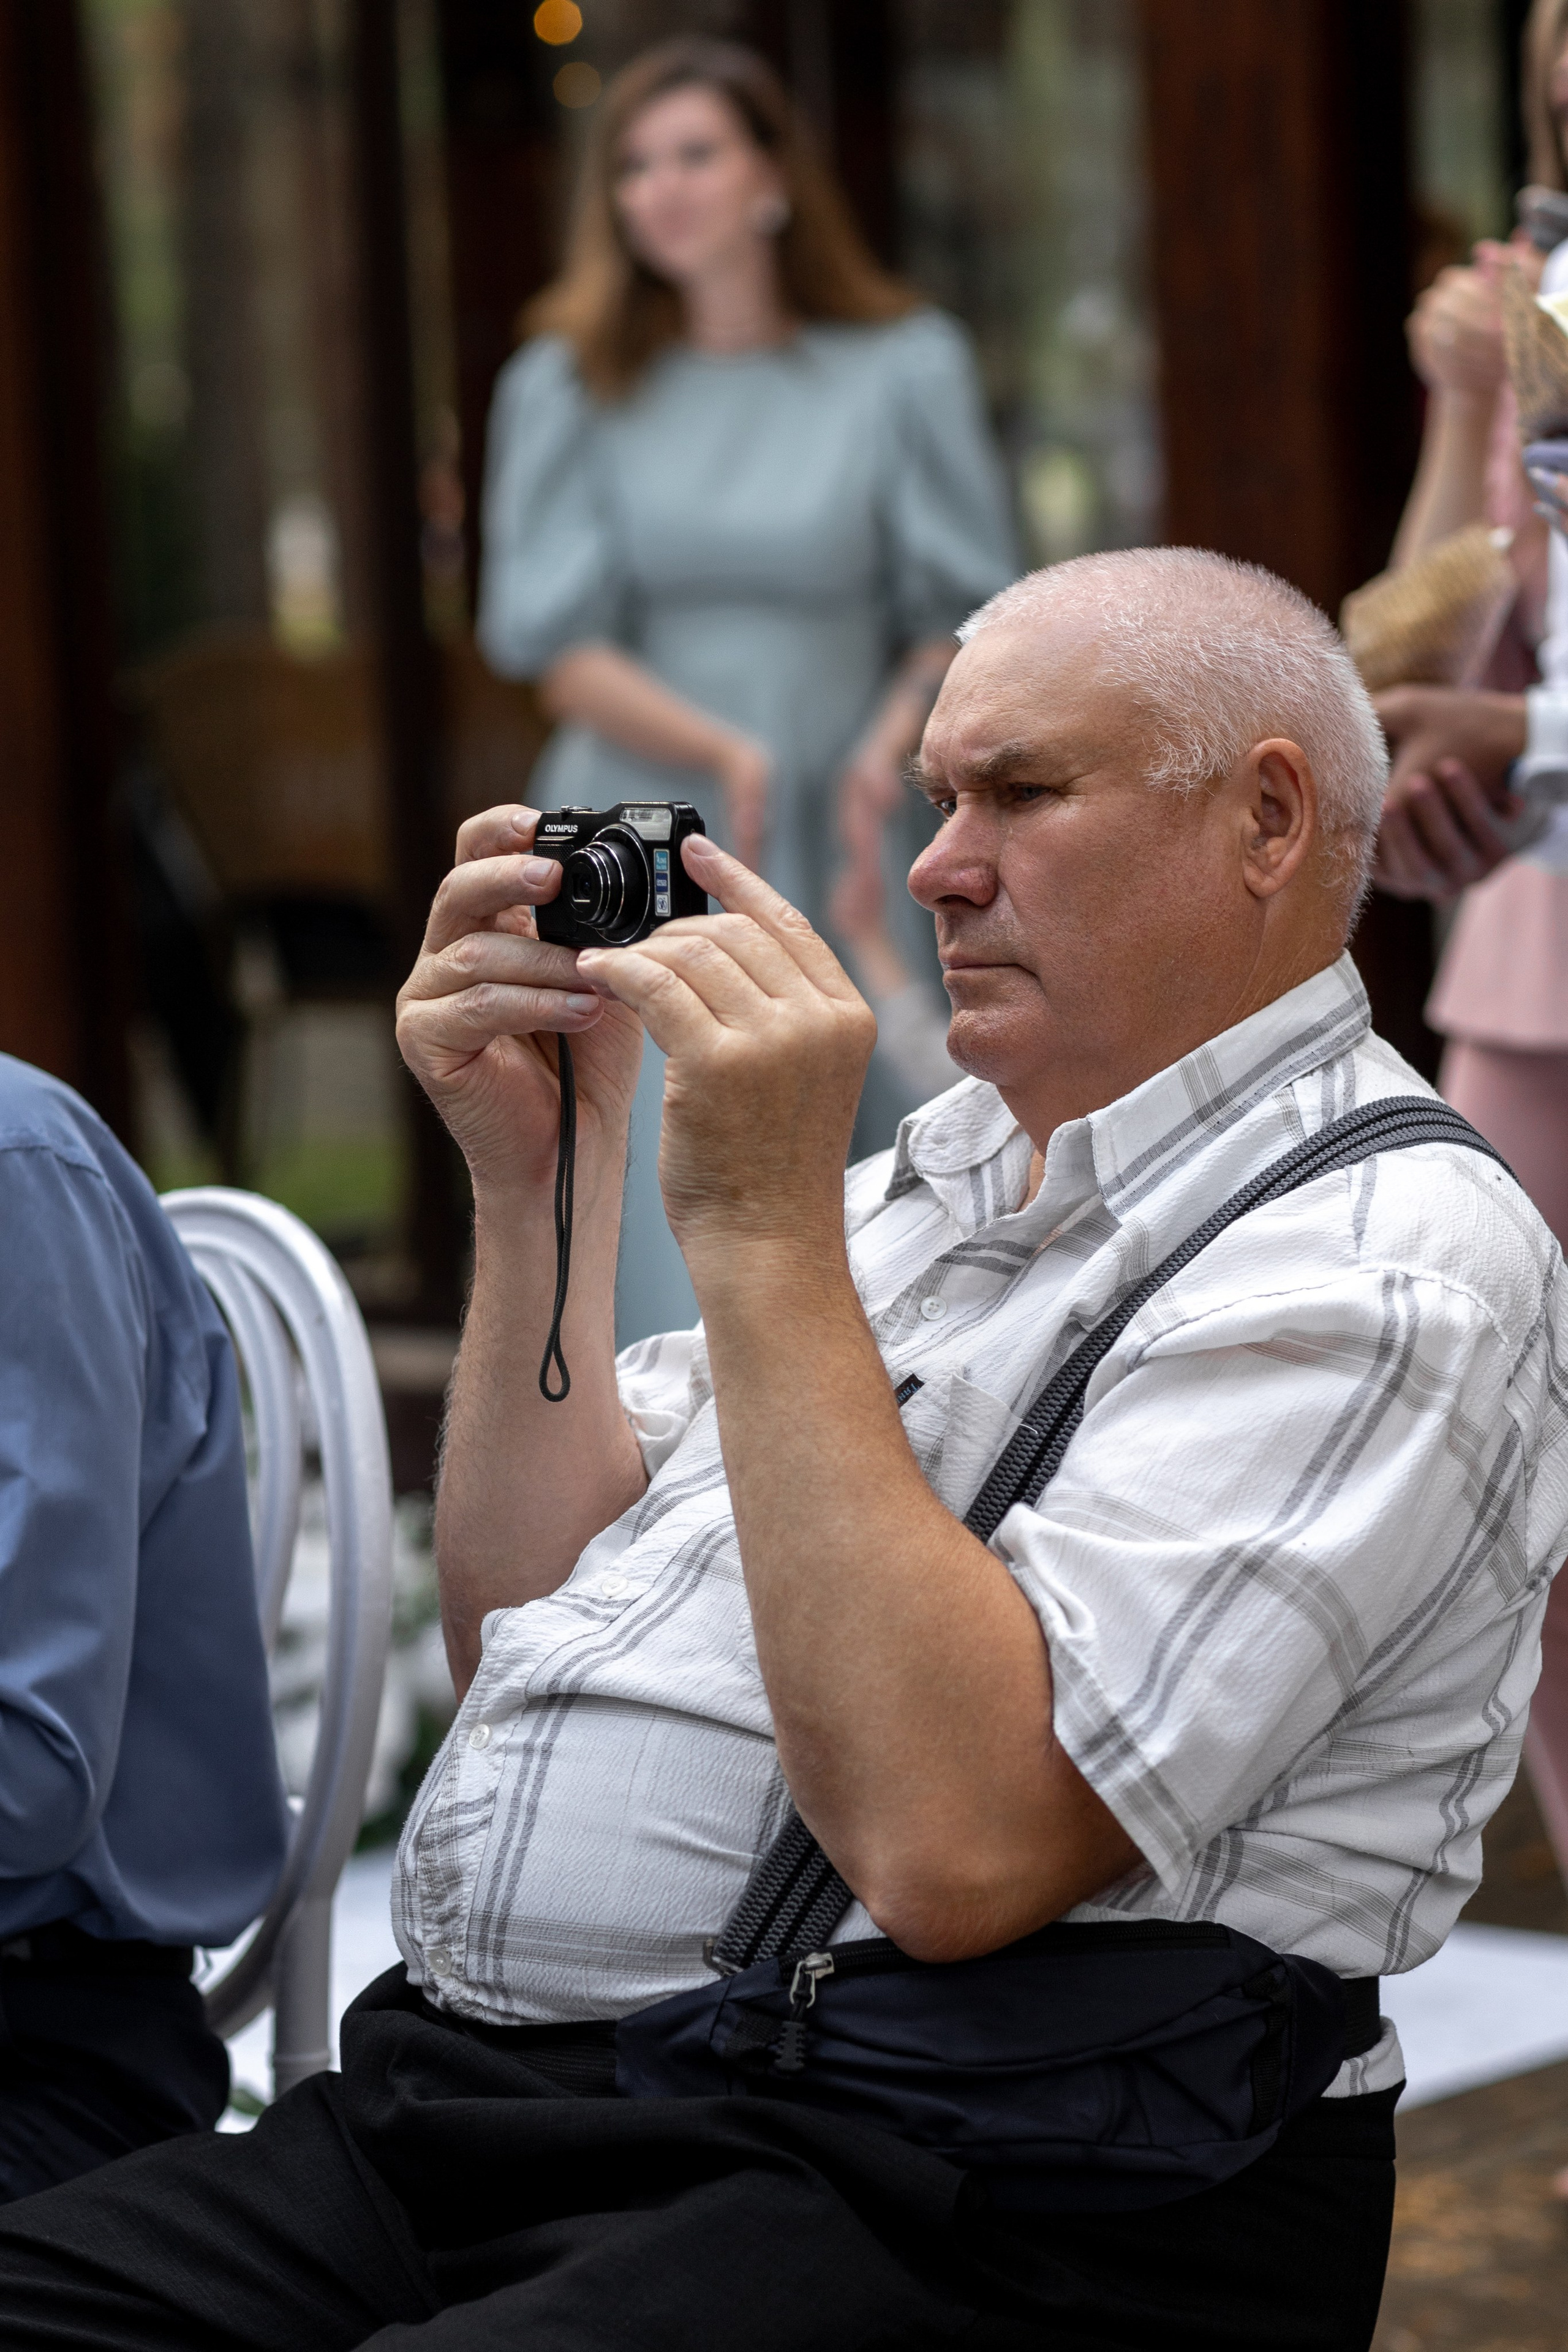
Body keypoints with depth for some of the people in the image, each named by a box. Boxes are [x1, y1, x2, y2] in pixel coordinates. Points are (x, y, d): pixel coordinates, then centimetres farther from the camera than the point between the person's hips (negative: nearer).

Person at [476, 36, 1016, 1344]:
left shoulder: (901, 372, 5)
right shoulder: (571, 390, 7)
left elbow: (967, 612, 6)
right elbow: (553, 646, 0)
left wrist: (894, 741, -14)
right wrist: (725, 753, -16)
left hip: (842, 873, 0)